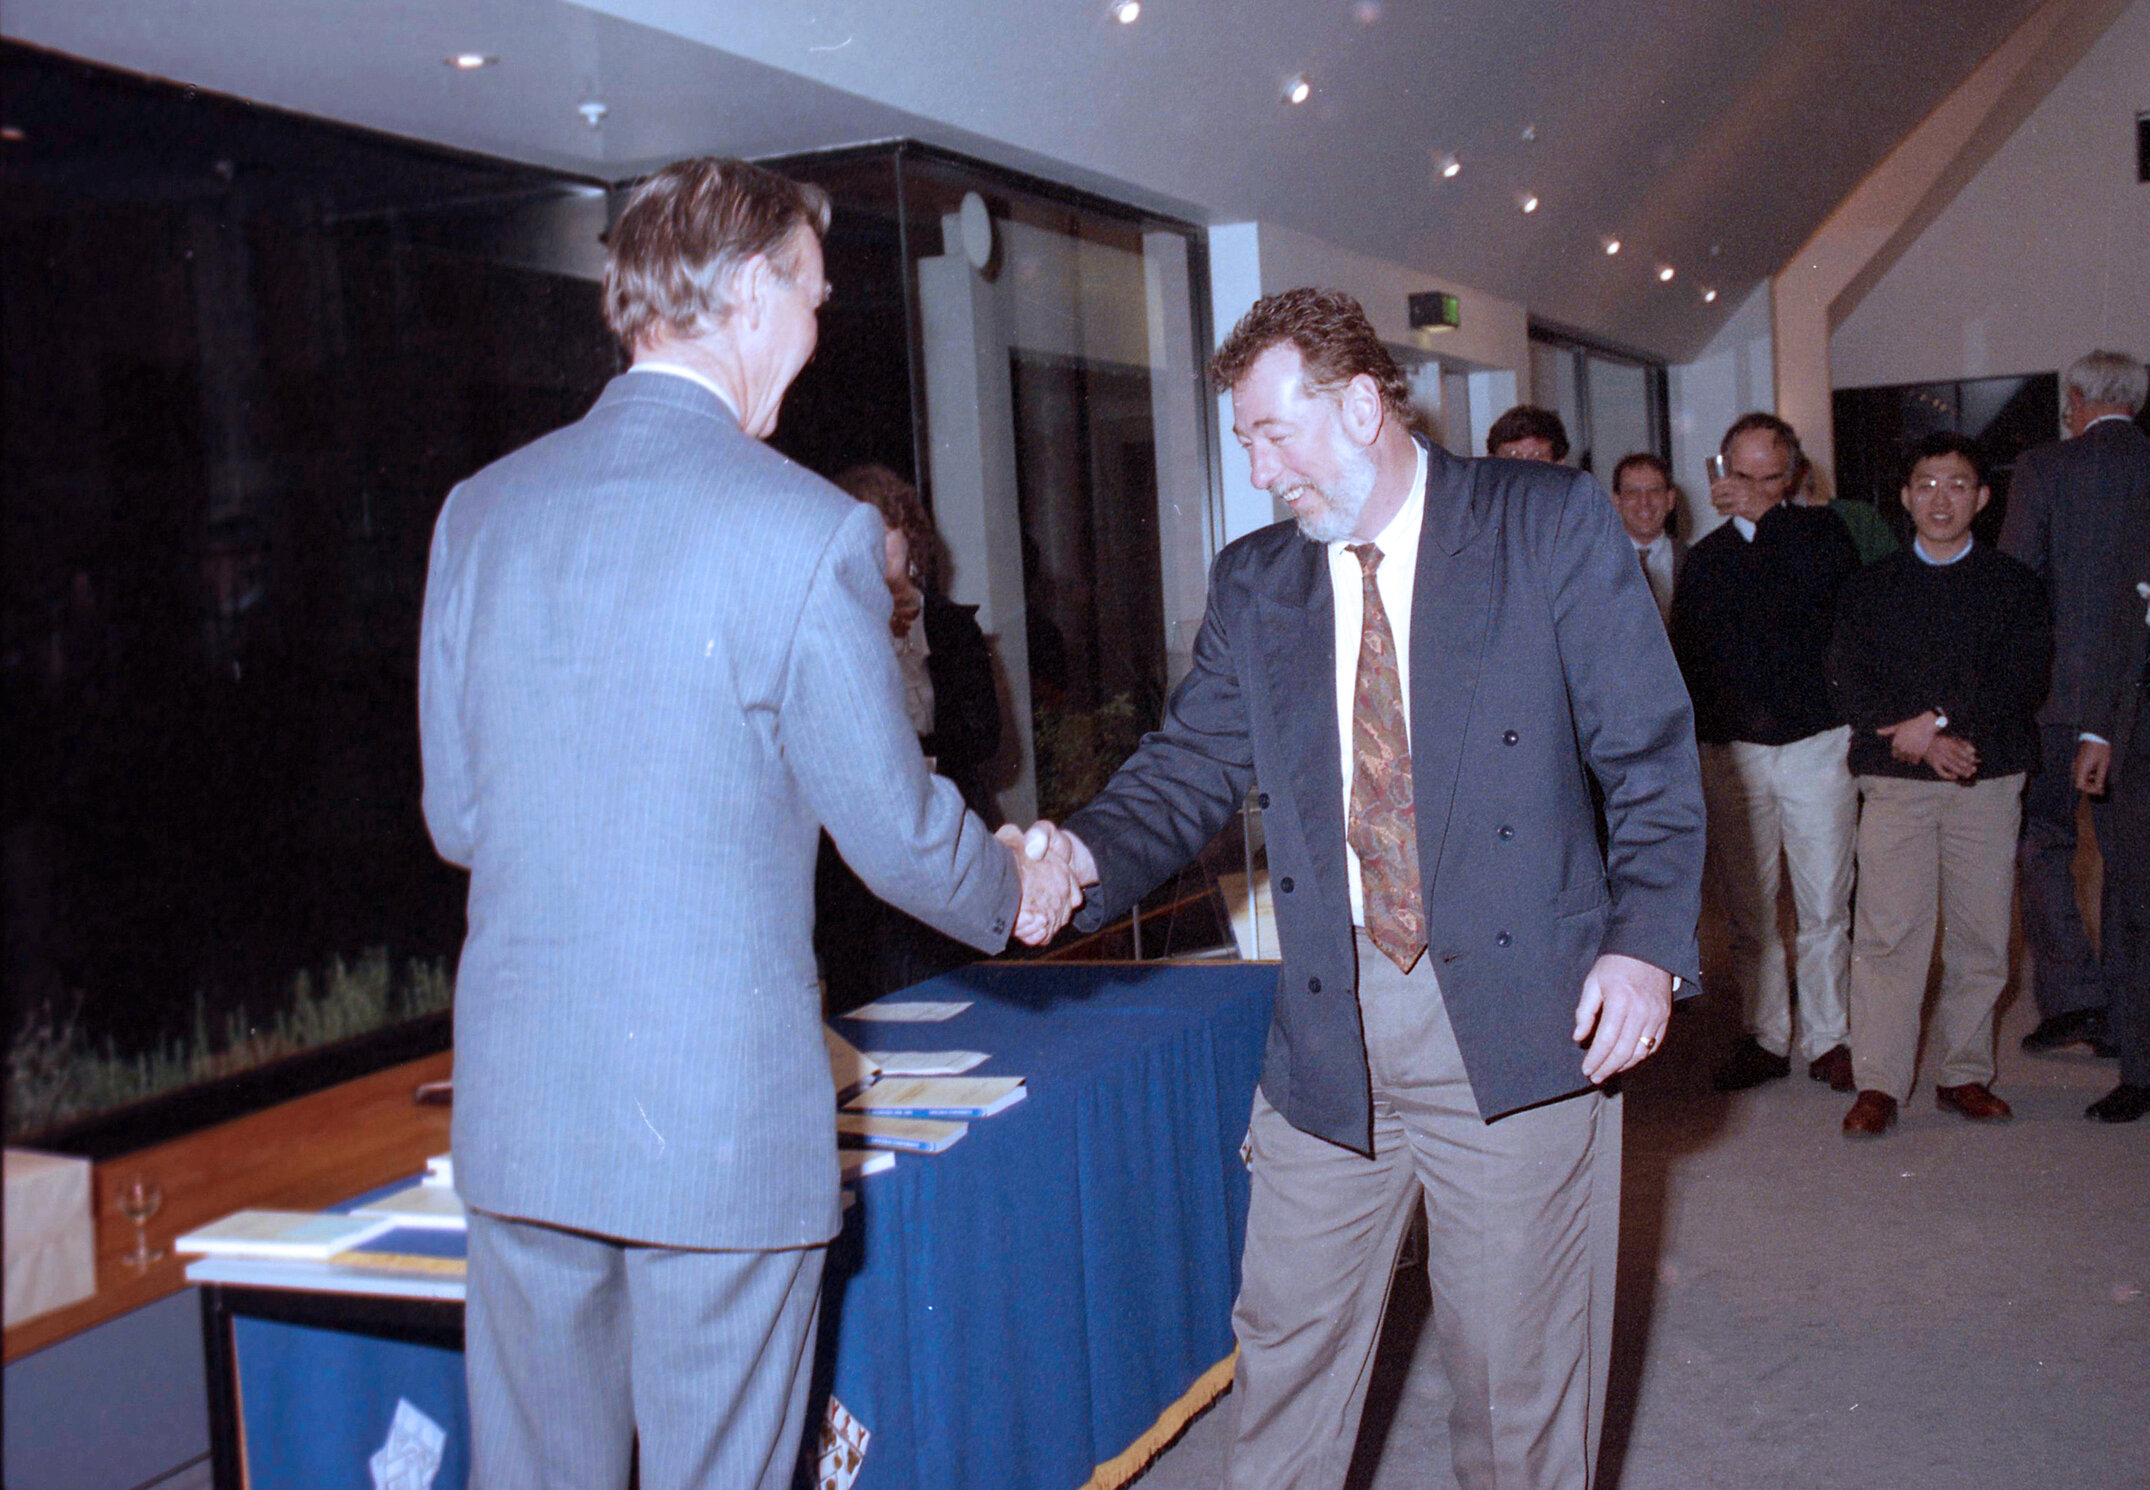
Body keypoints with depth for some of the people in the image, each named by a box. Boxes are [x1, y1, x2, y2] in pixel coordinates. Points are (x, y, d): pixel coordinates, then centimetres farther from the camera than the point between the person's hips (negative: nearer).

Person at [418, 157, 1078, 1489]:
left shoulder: (481, 511, 3)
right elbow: (899, 830, -6)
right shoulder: (806, 531, -13)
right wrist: (1012, 892, 14)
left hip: (515, 1111, 5)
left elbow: (458, 816, 10)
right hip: (723, 1118, -5)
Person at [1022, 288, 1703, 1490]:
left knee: (1521, 1363, 9)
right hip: (1329, 1028, 4)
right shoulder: (1255, 581, 11)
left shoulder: (1552, 522, -1)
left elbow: (1652, 749, -2)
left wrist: (1647, 939, -14)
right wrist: (1092, 853, -14)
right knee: (1288, 1348, 12)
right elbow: (1195, 762, 7)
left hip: (1520, 1022, -3)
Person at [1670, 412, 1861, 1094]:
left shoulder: (1819, 530, 5)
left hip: (1817, 745, -2)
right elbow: (1686, 658, 15)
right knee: (1747, 910, 6)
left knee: (1825, 908, 0)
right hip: (1732, 751, 2)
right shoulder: (1705, 557, 12)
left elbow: (1829, 571, -20)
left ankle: (1827, 1038, 11)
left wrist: (1763, 515, -15)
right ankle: (1764, 1037, 16)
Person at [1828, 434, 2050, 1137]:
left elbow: (2024, 675, -3)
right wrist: (1923, 742, -12)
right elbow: (1848, 678, 1)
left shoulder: (2012, 584, 10)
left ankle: (1964, 1074, 15)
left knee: (1980, 935, 2)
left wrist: (1937, 720, -13)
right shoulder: (1870, 586, 12)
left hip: (1988, 781, 1)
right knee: (1886, 933, -7)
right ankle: (1878, 1085, -3)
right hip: (1894, 780, 0)